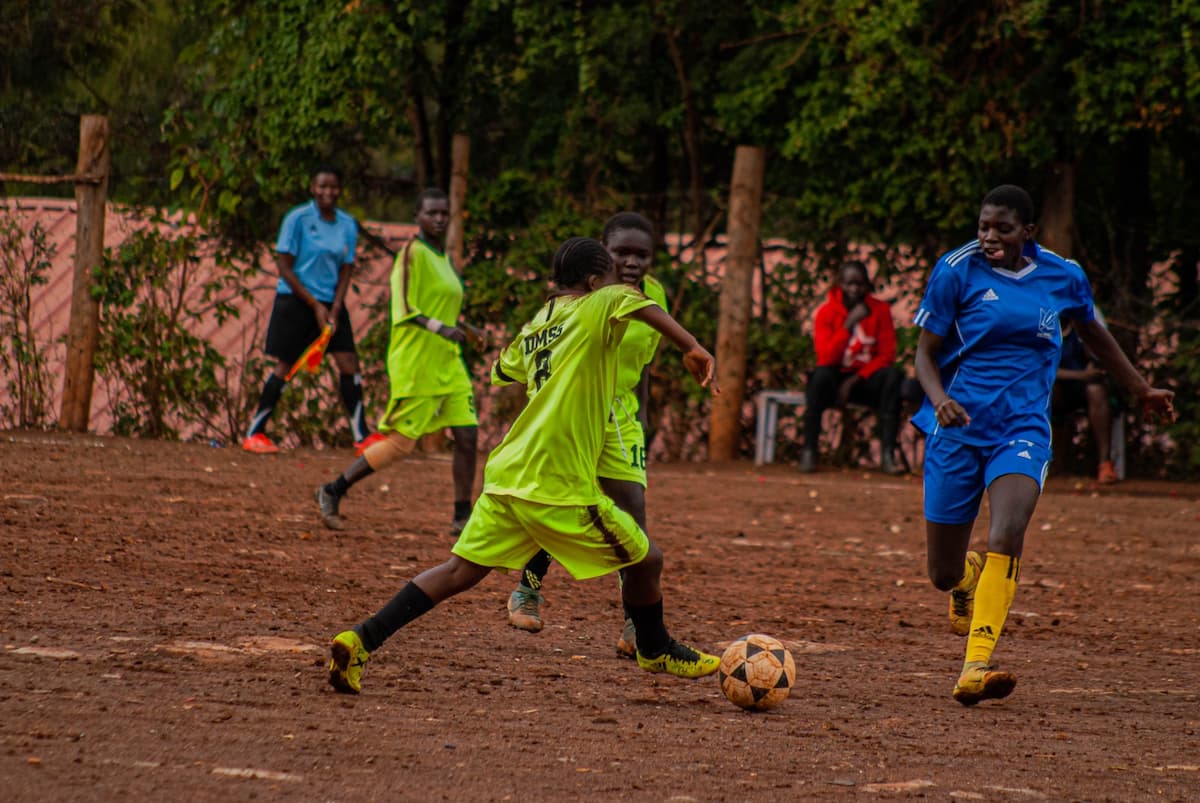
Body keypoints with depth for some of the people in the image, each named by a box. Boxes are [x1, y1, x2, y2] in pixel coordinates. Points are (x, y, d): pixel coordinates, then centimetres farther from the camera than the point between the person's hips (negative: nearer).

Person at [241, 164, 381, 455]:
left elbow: (346, 270, 8)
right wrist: (314, 305, -12)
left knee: (349, 363, -3)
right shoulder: (298, 219, -9)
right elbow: (284, 267, -9)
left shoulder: (348, 224, 6)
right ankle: (254, 433, 6)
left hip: (331, 303, 5)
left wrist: (335, 309, -6)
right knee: (285, 366, -4)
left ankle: (361, 436, 1)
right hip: (295, 301, -5)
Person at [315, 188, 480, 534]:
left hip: (448, 366, 8)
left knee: (467, 435, 1)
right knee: (400, 443, -6)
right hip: (415, 367, -8)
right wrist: (439, 327, -30)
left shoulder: (442, 256, 15)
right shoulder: (413, 253, -12)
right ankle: (332, 492, 7)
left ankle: (462, 518, 9)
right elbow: (403, 310, -19)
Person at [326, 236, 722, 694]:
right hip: (561, 485, -7)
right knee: (645, 559, 10)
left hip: (507, 475, 7)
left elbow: (502, 370, 39)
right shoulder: (594, 309, -1)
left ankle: (360, 641, -6)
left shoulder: (534, 328, 20)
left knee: (460, 572, 5)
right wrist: (692, 348, -23)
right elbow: (633, 302, -23)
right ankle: (656, 652, 30)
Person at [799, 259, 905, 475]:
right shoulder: (826, 312, -5)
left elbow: (886, 356, -6)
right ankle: (809, 452, -32)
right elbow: (826, 358, -17)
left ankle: (887, 456, -33)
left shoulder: (880, 310, -1)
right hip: (836, 378, -2)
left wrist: (854, 380, -19)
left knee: (894, 375, -30)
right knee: (821, 374, -36)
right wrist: (849, 324, -25)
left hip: (865, 379, 2)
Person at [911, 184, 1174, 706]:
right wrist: (939, 399, -21)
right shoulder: (957, 270, -4)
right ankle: (968, 576, 44)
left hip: (1023, 428, 0)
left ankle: (975, 669, -32)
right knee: (943, 575, 3)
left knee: (1007, 535, -28)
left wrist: (1141, 391, 33)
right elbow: (926, 351, 0)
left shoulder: (1063, 277, 5)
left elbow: (1093, 334, 24)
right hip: (958, 428, 0)